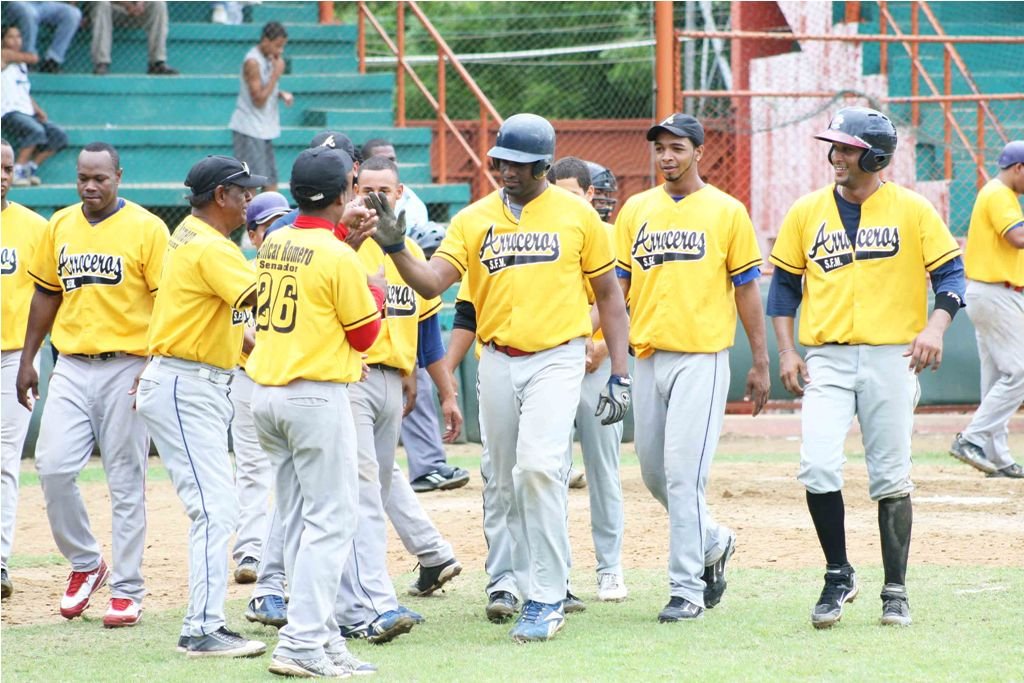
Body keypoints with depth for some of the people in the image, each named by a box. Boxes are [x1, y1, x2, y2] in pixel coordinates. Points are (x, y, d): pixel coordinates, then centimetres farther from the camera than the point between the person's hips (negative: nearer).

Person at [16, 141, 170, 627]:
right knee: (53, 466, -7)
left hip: (127, 366, -4)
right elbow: (46, 294, 18)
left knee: (126, 480, -1)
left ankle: (127, 590, 5)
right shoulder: (60, 226, 10)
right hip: (71, 365, 4)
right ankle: (84, 563, 14)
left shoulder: (146, 228, -5)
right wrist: (27, 360, 14)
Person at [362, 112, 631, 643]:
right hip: (497, 363, 4)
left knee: (538, 466, -20)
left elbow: (608, 294, 7)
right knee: (510, 484, 7)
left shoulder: (577, 215, 2)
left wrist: (619, 374, 2)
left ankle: (546, 601, -15)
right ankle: (537, 592, 18)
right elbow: (431, 282, -4)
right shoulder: (473, 220, 6)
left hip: (556, 359, -4)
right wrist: (395, 246, -23)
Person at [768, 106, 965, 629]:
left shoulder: (912, 210, 0)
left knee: (891, 479, 2)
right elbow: (784, 283, 13)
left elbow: (950, 273, 0)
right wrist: (786, 351, 3)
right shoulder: (806, 212, 7)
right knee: (818, 468, -14)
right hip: (826, 359, 2)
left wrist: (935, 327, -17)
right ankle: (838, 576, 3)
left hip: (891, 356, -1)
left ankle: (895, 591, 13)